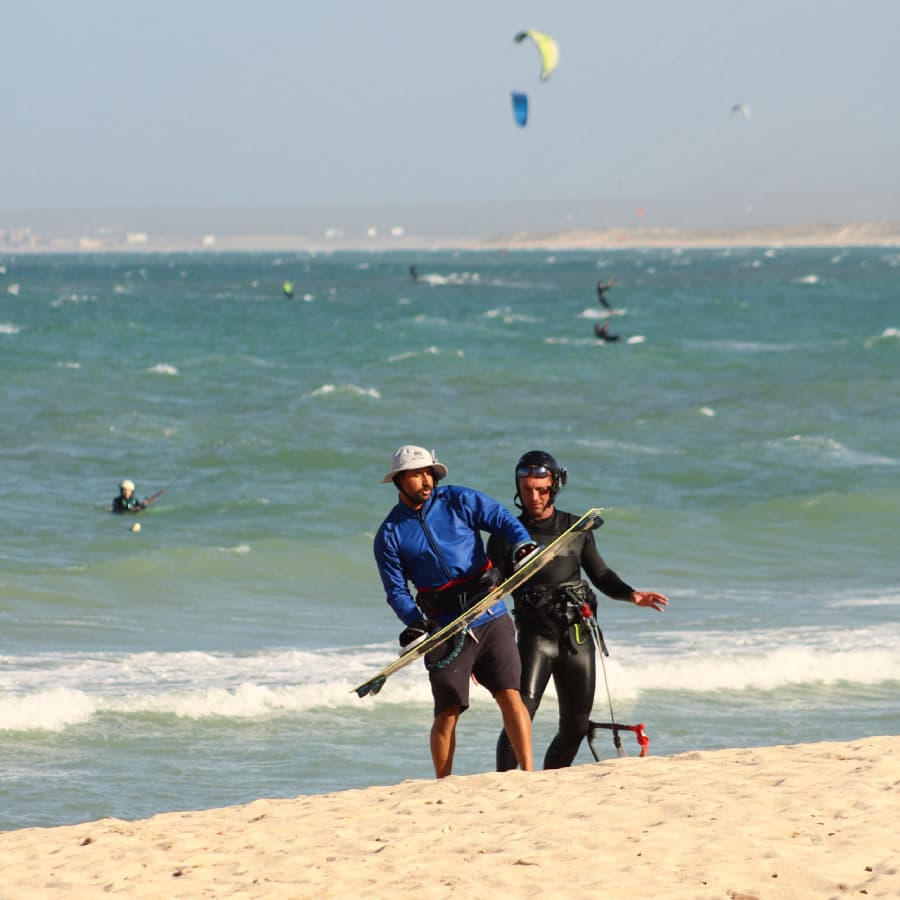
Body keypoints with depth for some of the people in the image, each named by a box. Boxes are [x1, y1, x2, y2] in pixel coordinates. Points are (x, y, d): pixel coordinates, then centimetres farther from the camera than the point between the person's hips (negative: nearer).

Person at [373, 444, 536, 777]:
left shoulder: (459, 501, 5)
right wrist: (414, 622, -15)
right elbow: (396, 589, 2)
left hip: (490, 617, 0)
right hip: (445, 630, 0)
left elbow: (502, 519, 6)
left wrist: (521, 544, -15)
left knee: (510, 694, -11)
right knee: (447, 713, -1)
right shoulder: (390, 534, 4)